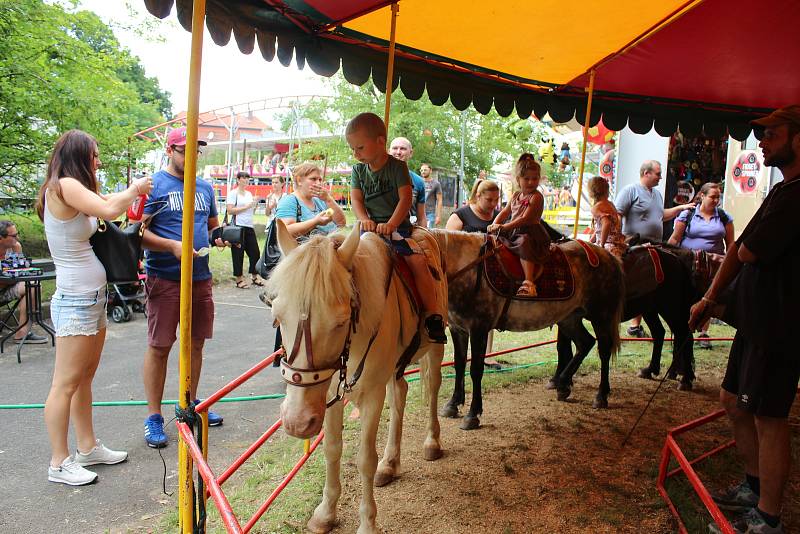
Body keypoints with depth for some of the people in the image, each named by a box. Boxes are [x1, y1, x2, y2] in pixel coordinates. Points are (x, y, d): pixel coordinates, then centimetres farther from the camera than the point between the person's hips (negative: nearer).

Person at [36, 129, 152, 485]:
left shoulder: (75, 190, 14)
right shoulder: (63, 185, -16)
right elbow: (109, 210, -26)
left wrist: (133, 193, -2)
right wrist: (134, 189, -10)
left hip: (93, 298, 10)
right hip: (75, 301, -10)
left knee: (85, 378, 17)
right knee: (66, 384, 0)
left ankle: (88, 448, 29)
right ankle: (59, 463, 12)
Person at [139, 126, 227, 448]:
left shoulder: (205, 188, 14)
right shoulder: (153, 184, -4)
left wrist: (219, 237, 2)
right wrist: (173, 246, -23)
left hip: (200, 277, 6)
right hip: (165, 279, -6)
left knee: (196, 343, 14)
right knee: (159, 347, 1)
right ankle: (153, 416, 13)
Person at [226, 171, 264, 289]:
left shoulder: (249, 194, 17)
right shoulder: (233, 193, -3)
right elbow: (230, 210, -14)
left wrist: (255, 204, 4)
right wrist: (247, 206, -13)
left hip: (249, 226, 7)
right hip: (238, 226, -6)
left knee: (255, 252, 7)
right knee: (238, 252, 0)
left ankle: (254, 276, 21)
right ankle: (239, 279, 8)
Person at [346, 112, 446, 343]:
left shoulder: (397, 166, -4)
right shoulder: (358, 170, 9)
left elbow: (405, 199, -11)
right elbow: (356, 199, 3)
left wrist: (391, 225, -23)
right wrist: (364, 219, -17)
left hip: (397, 225, -4)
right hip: (370, 227, 5)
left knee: (418, 260, -24)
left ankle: (432, 313, -15)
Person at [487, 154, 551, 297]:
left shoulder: (536, 197, -10)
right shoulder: (516, 196, 16)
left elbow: (525, 219, -18)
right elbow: (505, 212, 17)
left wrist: (504, 227, -21)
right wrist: (495, 224, -3)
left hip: (530, 233, -8)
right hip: (513, 232, 9)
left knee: (524, 243, -36)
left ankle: (529, 282, -42)